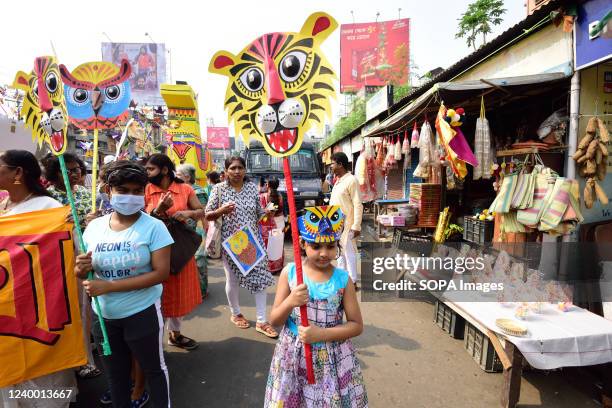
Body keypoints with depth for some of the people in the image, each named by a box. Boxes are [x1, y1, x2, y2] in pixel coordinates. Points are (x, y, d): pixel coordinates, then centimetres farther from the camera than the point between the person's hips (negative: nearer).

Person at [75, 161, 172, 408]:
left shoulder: (154, 227, -16)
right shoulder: (94, 226, -2)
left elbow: (161, 272, -20)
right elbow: (81, 272, 7)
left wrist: (109, 286, -22)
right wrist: (81, 268, -18)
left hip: (142, 312, -4)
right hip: (104, 315, 4)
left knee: (153, 368, 16)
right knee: (114, 373, 24)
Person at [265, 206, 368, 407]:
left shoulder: (342, 279, -11)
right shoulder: (289, 273, -9)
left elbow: (356, 325, -6)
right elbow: (274, 320, -3)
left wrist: (321, 334, -19)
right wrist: (290, 303, -24)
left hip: (333, 359, 0)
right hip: (293, 354, 1)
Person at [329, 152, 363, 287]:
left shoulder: (351, 180, -15)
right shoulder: (338, 181, 13)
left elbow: (358, 205, -18)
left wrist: (356, 226, -21)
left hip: (346, 224, -9)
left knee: (349, 252, -1)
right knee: (340, 252, 17)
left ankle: (352, 282, 9)